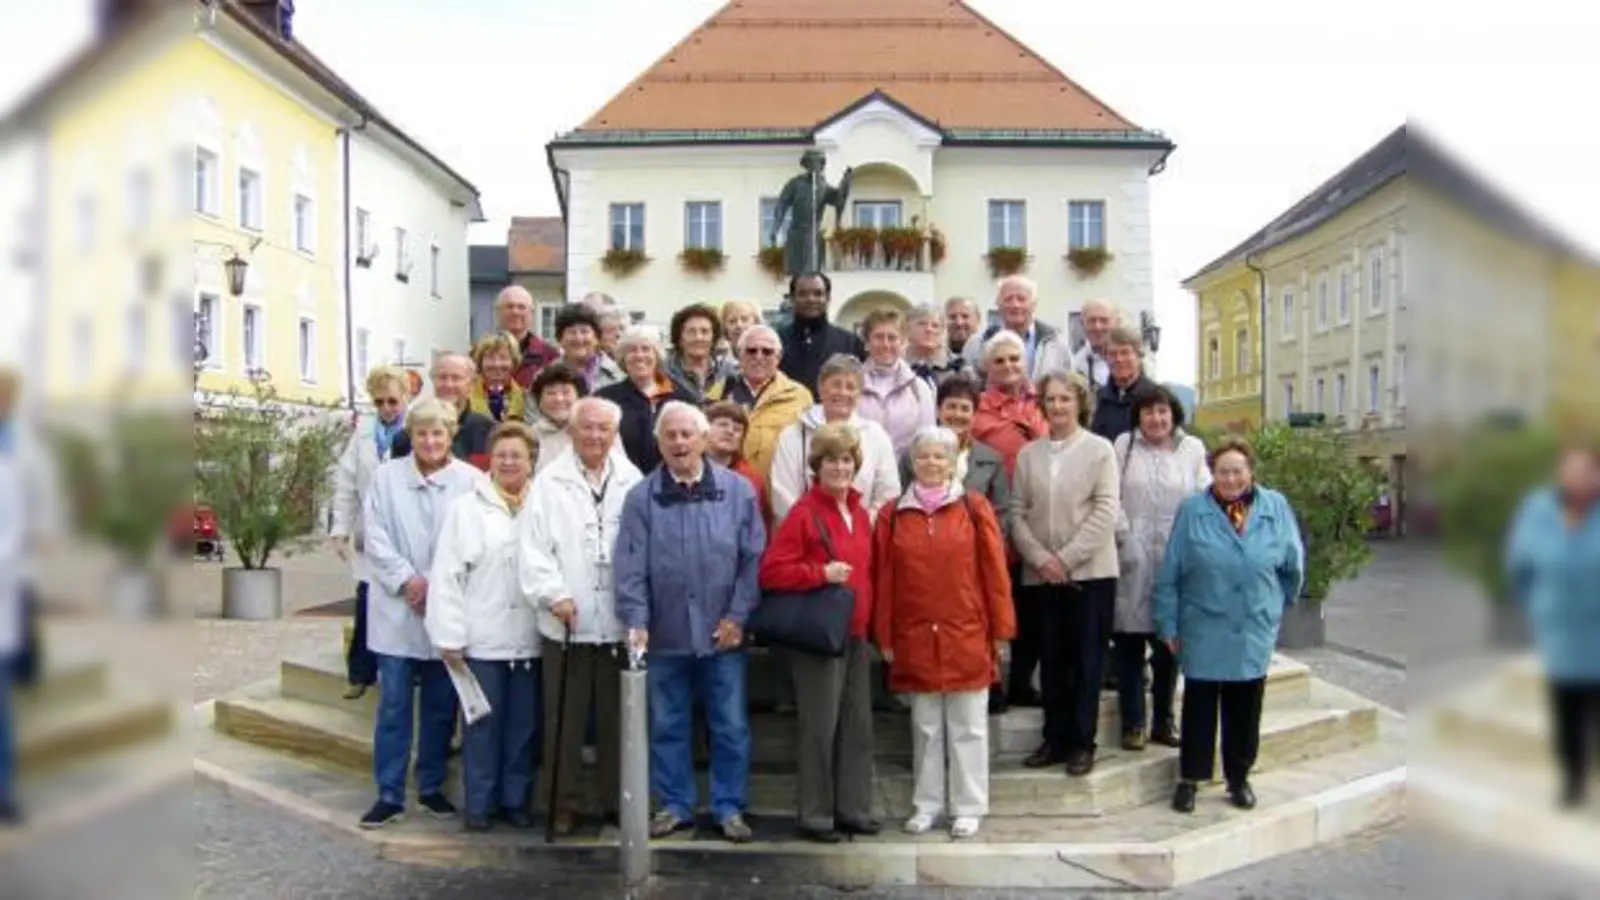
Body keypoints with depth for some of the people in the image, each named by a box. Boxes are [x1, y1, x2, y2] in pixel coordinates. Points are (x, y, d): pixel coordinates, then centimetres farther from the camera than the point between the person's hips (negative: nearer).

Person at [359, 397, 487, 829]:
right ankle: (389, 794, 12)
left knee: (440, 706, 10)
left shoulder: (471, 480, -3)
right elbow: (376, 538, -1)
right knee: (393, 706, 2)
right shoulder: (387, 476, 4)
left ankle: (432, 786, 24)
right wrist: (407, 580, -11)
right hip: (397, 611, 0)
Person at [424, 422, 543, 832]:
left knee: (523, 724, 10)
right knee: (482, 723, 7)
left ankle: (515, 799, 24)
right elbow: (447, 575, -3)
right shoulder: (466, 507, 0)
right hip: (482, 639, -2)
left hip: (529, 639, 2)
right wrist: (450, 635, -6)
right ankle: (478, 803, 20)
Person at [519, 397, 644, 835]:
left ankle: (617, 799, 25)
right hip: (566, 622, -1)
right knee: (564, 718, 8)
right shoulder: (549, 481, 1)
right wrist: (554, 595, -13)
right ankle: (563, 803, 22)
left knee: (617, 717, 11)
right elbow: (535, 546, -3)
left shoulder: (632, 480, 5)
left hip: (620, 620, 1)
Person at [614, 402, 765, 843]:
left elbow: (753, 558, -1)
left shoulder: (738, 491, -1)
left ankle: (730, 807, 22)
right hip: (665, 635, 1)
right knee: (667, 726, 12)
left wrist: (738, 615, -6)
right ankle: (674, 805, 28)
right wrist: (636, 622, -12)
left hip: (722, 634, 0)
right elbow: (631, 566, -4)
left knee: (731, 726, 7)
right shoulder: (641, 498, -1)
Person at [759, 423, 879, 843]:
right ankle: (816, 816, 14)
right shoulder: (803, 513, -12)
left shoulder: (860, 514, 11)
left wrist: (869, 622, 13)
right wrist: (821, 573, -22)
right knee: (820, 726, 1)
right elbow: (771, 571, -17)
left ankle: (853, 808, 25)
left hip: (855, 634, 7)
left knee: (857, 724, 12)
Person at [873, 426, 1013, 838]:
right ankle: (927, 804, 23)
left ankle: (968, 808, 17)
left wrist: (1000, 629, -2)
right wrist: (885, 636, 2)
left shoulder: (975, 508, 0)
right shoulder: (894, 515, 4)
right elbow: (883, 580, 4)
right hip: (915, 639, 2)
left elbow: (995, 571, -1)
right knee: (925, 727, 12)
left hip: (967, 637, -1)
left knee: (968, 727, 6)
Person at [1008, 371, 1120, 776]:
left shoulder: (1100, 449, 0)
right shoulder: (1028, 454, 8)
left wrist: (1067, 559, -13)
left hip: (1090, 572, -3)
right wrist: (1040, 558, -9)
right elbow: (1017, 512, 5)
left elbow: (1106, 512, -8)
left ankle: (1082, 742, 13)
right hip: (1041, 574, 3)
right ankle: (1055, 737, 19)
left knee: (1086, 659, 3)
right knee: (1051, 659, 8)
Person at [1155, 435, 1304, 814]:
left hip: (1254, 632, 2)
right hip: (1203, 630, -1)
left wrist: (1275, 605, 15)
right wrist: (1168, 625, -3)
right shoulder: (1192, 511, -6)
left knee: (1245, 708, 12)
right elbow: (1169, 573, -3)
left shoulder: (1275, 507, -2)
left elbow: (1293, 565, 8)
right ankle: (1190, 778, 17)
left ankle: (1239, 778, 27)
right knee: (1199, 705, 5)